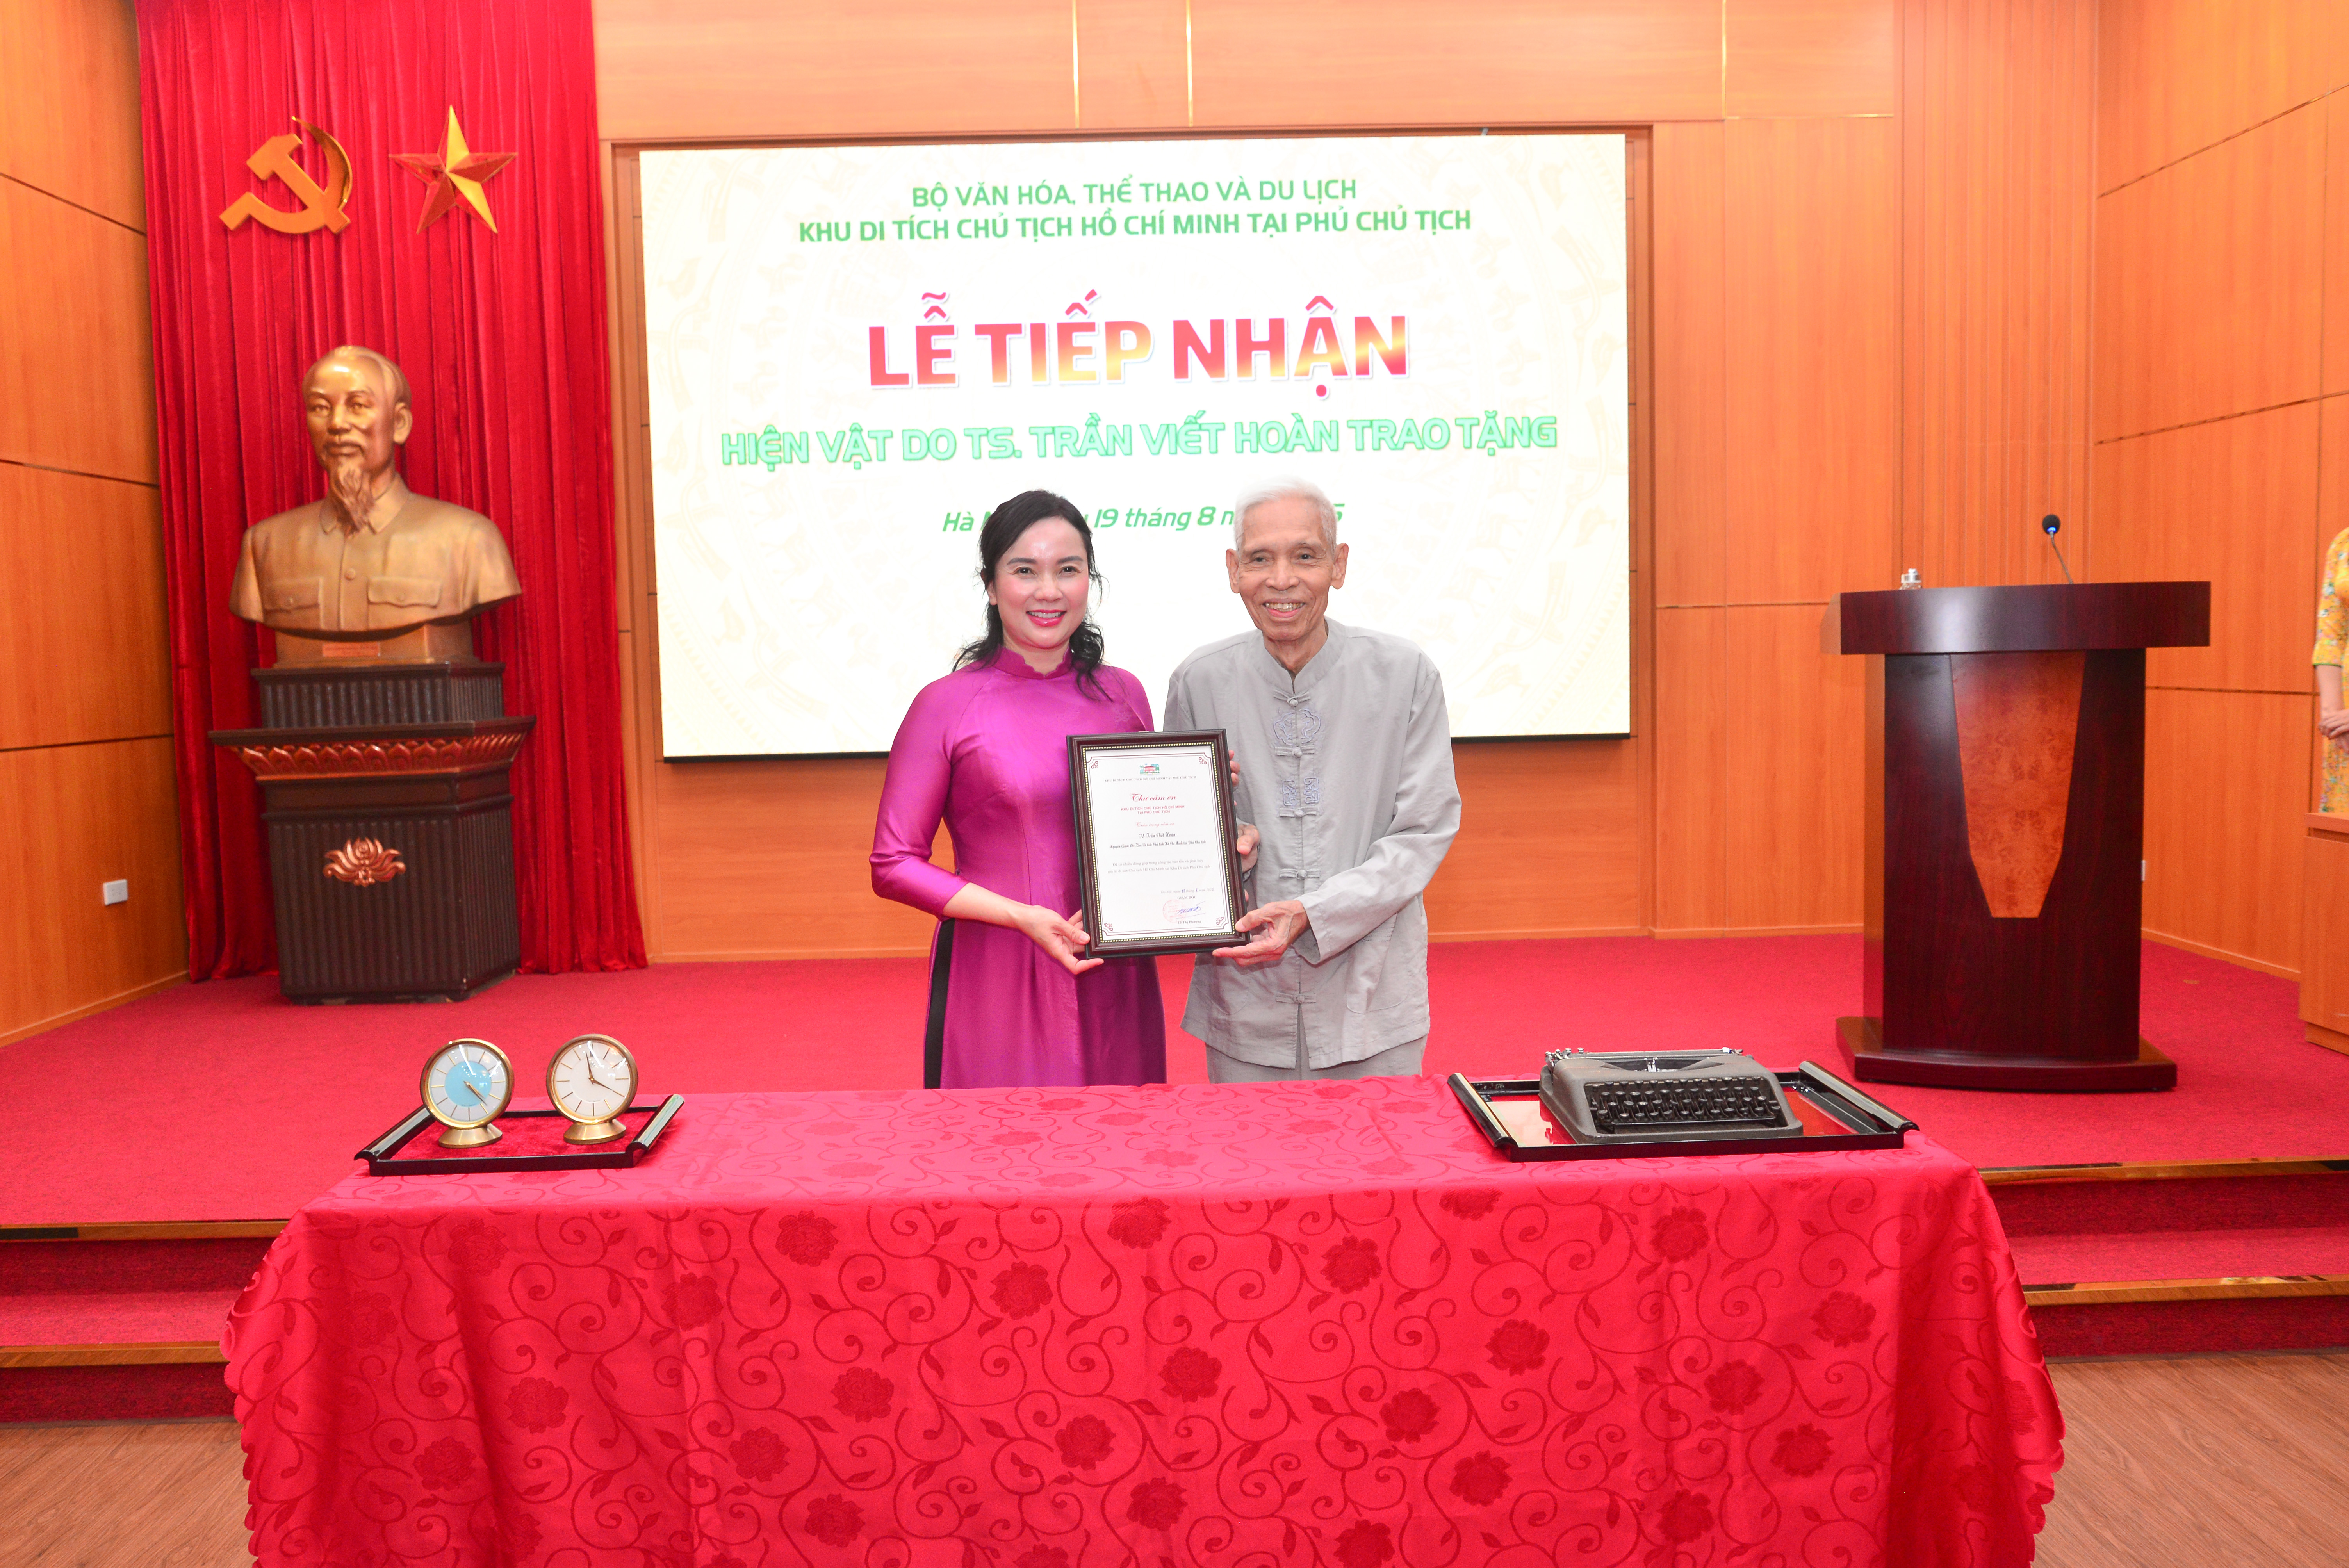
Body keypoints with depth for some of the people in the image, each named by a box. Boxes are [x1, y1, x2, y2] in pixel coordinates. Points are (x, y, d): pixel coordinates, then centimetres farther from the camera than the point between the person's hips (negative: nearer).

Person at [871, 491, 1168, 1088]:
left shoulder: (1123, 695, 6)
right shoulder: (947, 704, -5)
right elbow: (894, 865, -5)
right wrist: (1022, 916, -14)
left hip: (1113, 982, 4)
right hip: (995, 981, -3)